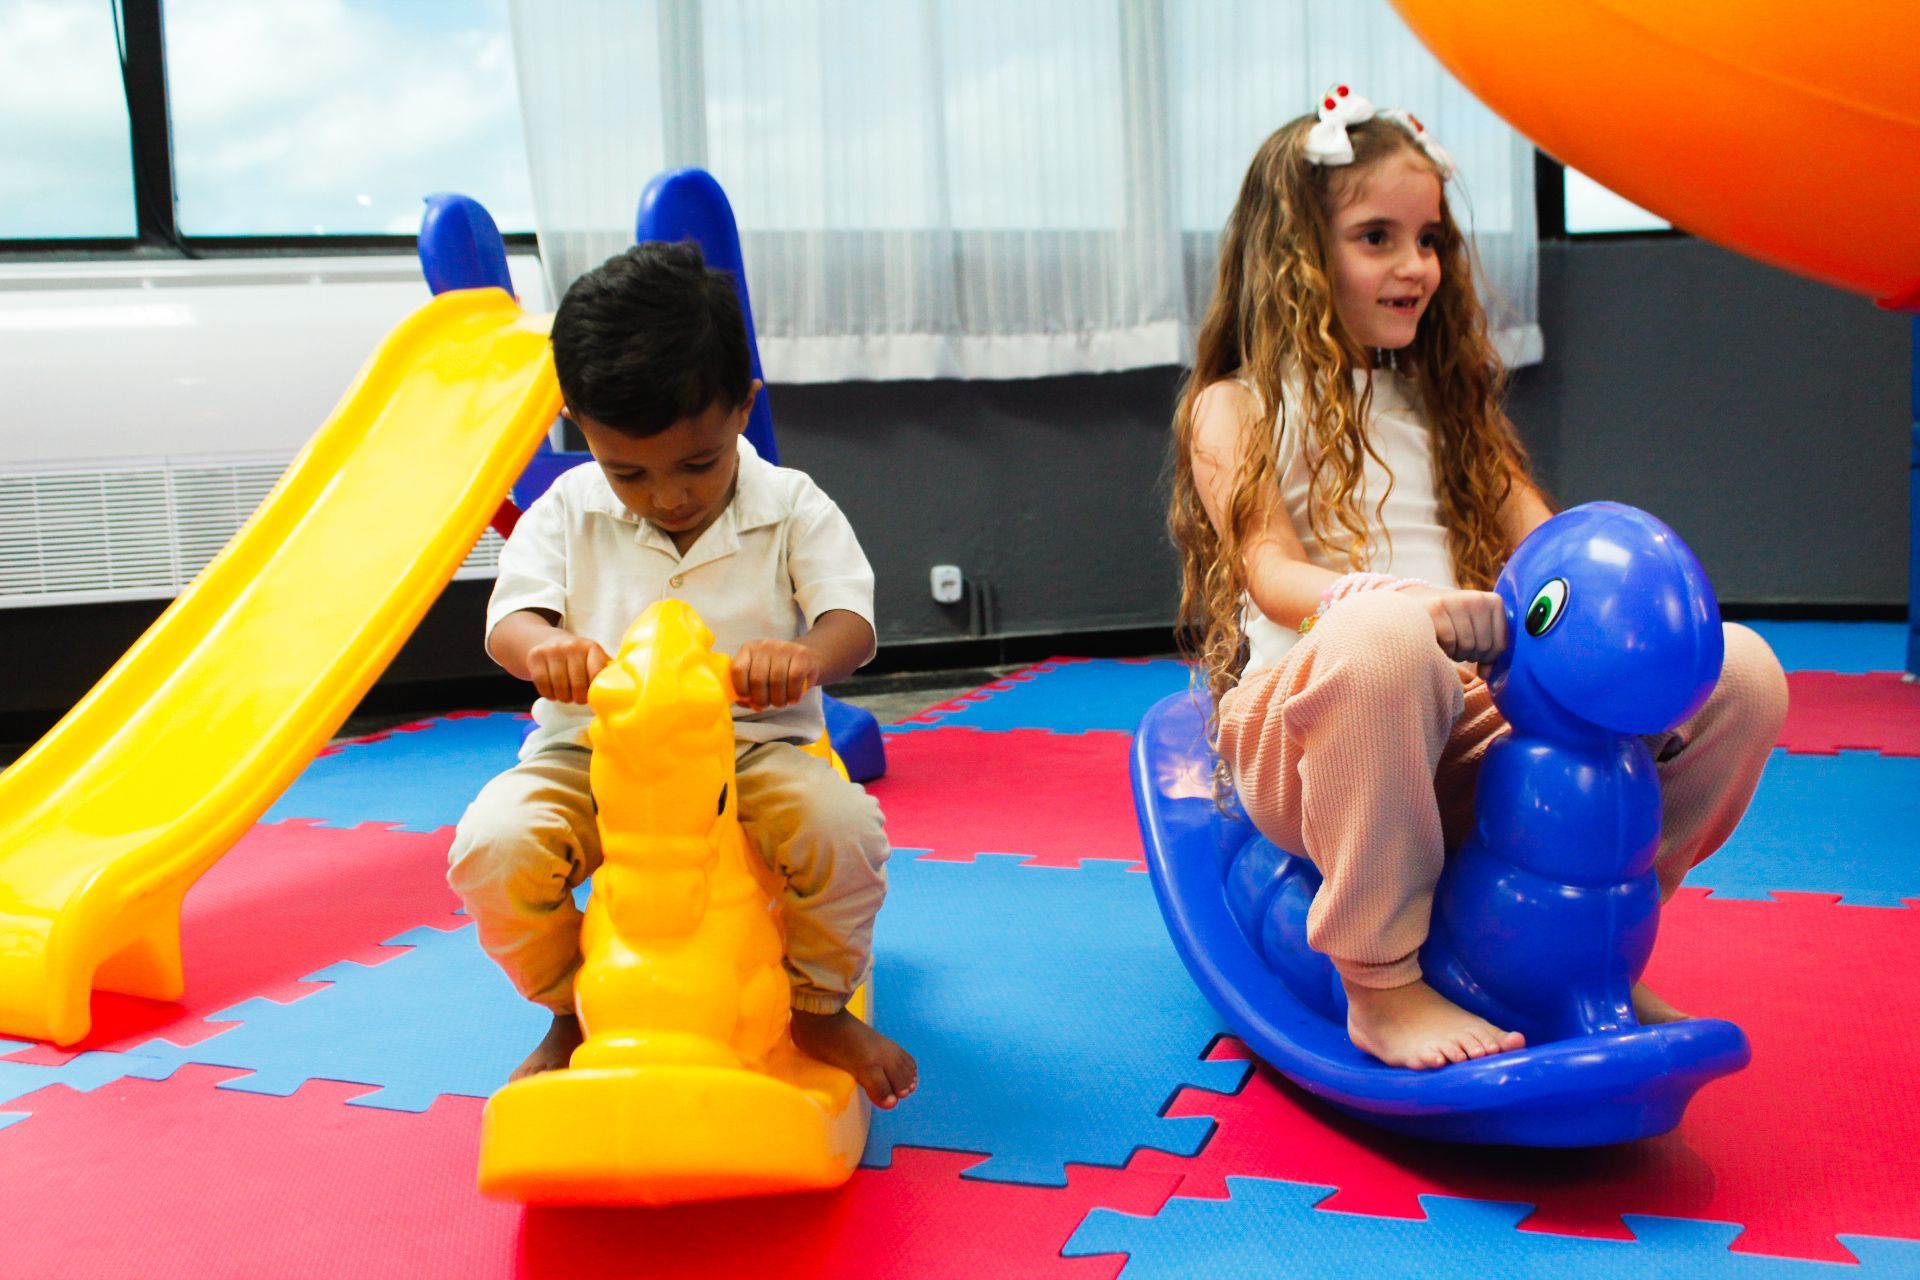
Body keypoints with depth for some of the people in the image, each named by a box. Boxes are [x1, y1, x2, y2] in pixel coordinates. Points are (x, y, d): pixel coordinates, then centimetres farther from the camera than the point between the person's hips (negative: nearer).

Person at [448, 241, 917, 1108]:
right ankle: (573, 1015, 6)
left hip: (750, 750, -1)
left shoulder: (793, 509, -2)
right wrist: (542, 646, -35)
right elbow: (509, 615, -7)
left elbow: (850, 621, -12)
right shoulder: (567, 513, 3)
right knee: (492, 843, -27)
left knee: (843, 825, -32)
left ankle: (818, 1008, 1)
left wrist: (806, 656, -40)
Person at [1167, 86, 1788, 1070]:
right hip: (1302, 733, -5)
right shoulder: (1235, 408, 8)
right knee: (1382, 638, -42)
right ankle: (1382, 985, -24)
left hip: (1469, 713, 6)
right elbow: (1273, 574, -8)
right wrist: (1412, 607, -30)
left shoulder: (1439, 400, 25)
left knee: (1740, 672, -10)